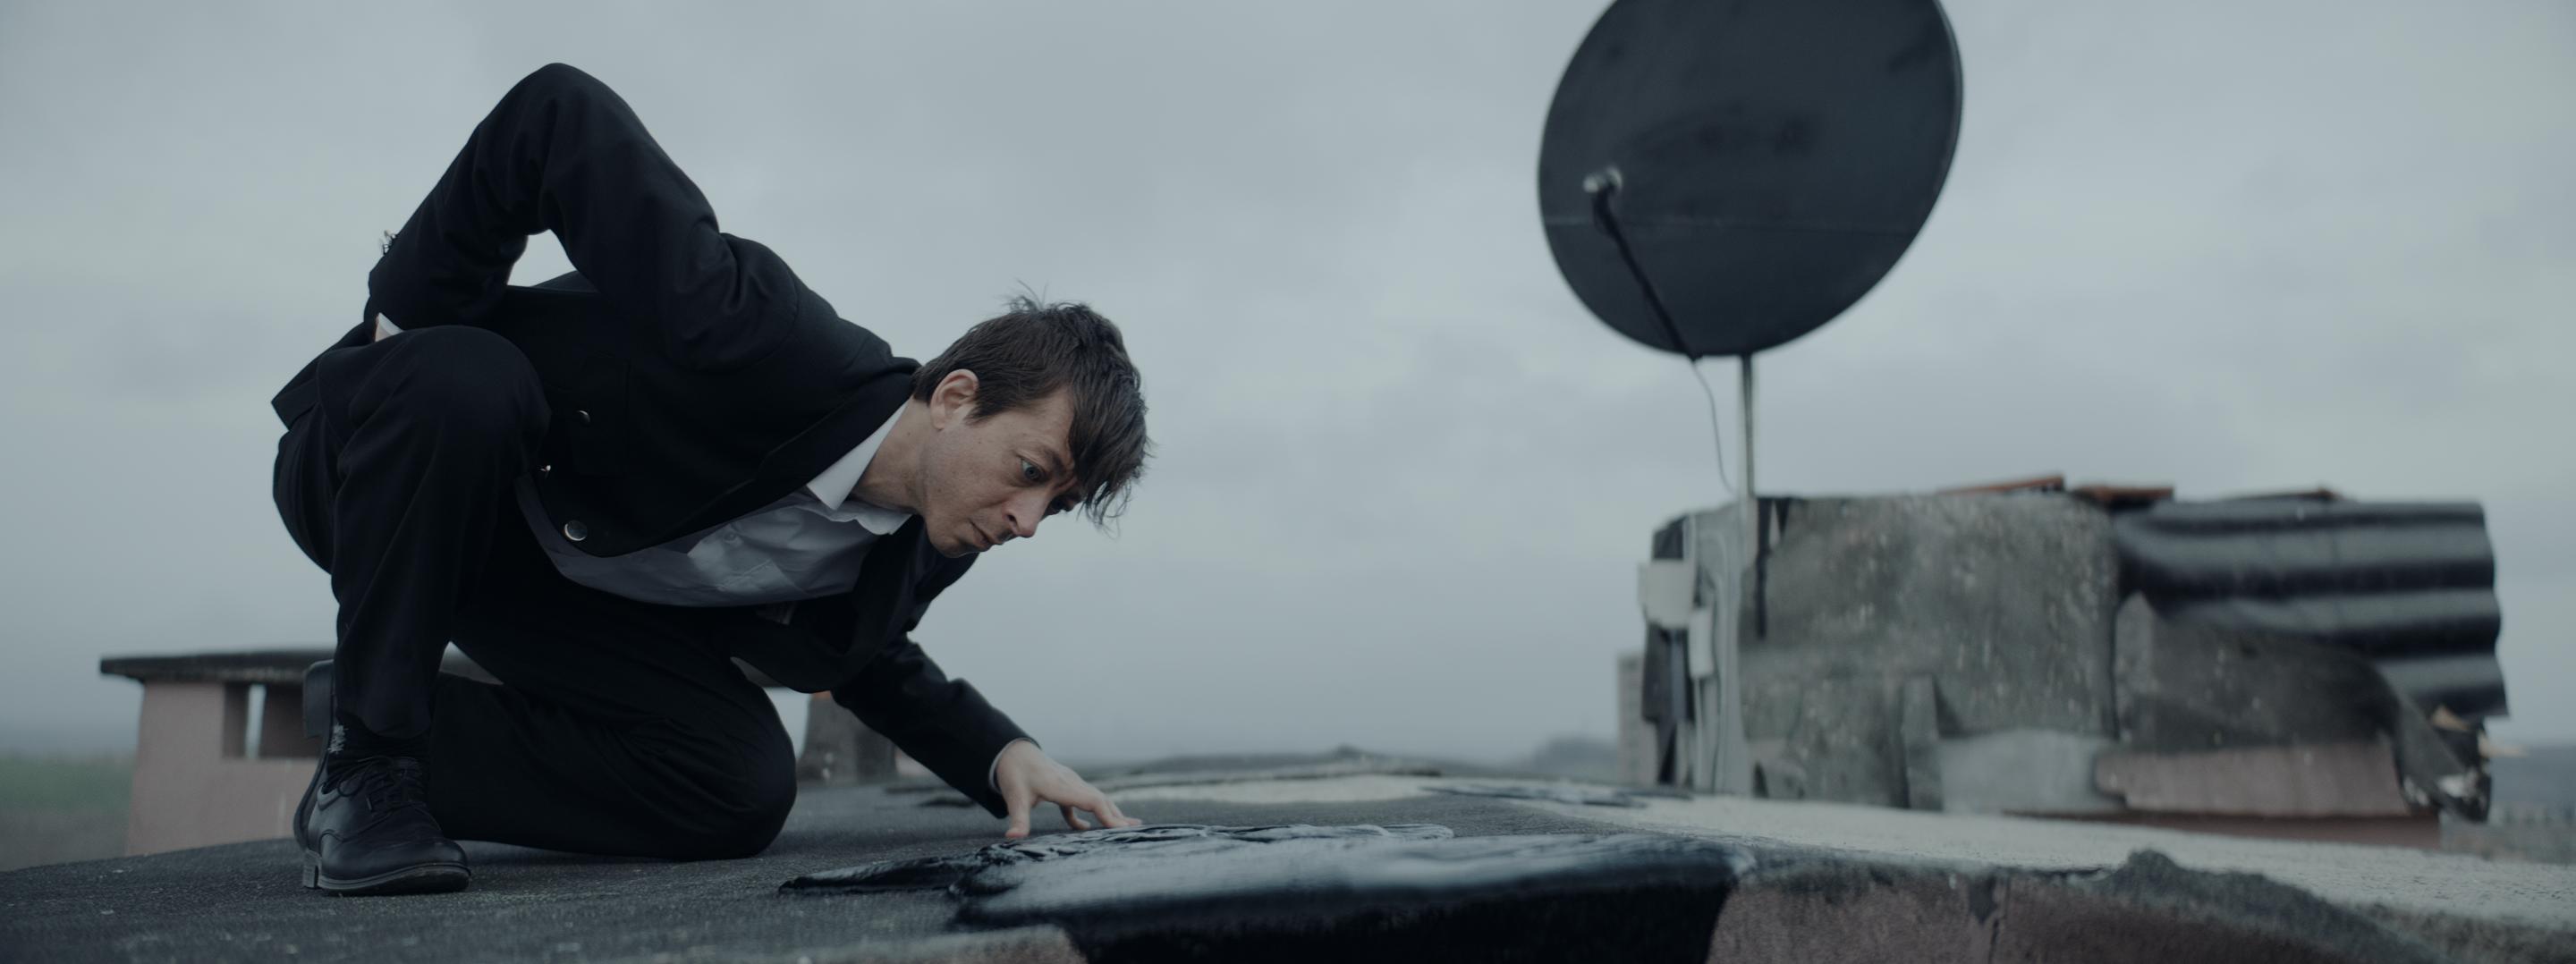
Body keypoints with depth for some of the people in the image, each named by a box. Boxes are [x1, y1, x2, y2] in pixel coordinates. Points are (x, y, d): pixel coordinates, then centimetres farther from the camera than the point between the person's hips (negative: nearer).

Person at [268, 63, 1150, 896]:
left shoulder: (920, 555, -11)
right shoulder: (770, 341, -36)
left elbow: (866, 656, 11)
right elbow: (558, 113, -33)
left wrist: (1002, 755, -8)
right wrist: (407, 310, -23)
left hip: (550, 589, 5)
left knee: (744, 789, -18)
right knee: (461, 380, -42)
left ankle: (413, 766, -3)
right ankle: (367, 755, -21)